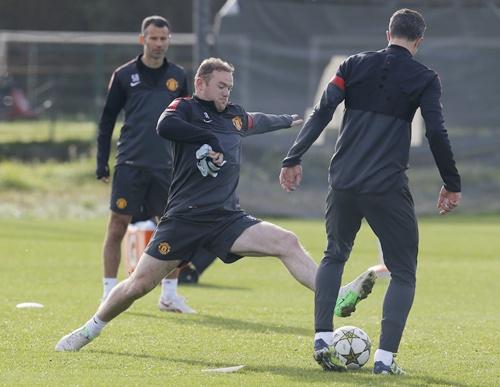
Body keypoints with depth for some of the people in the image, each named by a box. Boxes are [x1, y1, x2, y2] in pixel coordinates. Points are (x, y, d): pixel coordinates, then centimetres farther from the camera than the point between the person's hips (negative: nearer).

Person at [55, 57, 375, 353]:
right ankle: (91, 330, 19)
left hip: (227, 219, 5)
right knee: (140, 284, -2)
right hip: (184, 218, -4)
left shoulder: (235, 116, 18)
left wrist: (289, 120, 60)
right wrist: (210, 140, -19)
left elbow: (260, 122, 43)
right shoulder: (186, 108, 0)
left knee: (288, 243, -16)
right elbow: (165, 126, -25)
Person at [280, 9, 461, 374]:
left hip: (344, 182, 3)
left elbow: (321, 113, 1)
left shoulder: (355, 65, 9)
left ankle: (323, 340, 12)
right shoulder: (424, 79, 2)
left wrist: (293, 159, 4)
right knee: (403, 272, 8)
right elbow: (437, 133, -5)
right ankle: (385, 357, -6)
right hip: (388, 189, -3)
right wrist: (452, 184, 4)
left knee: (334, 256, 26)